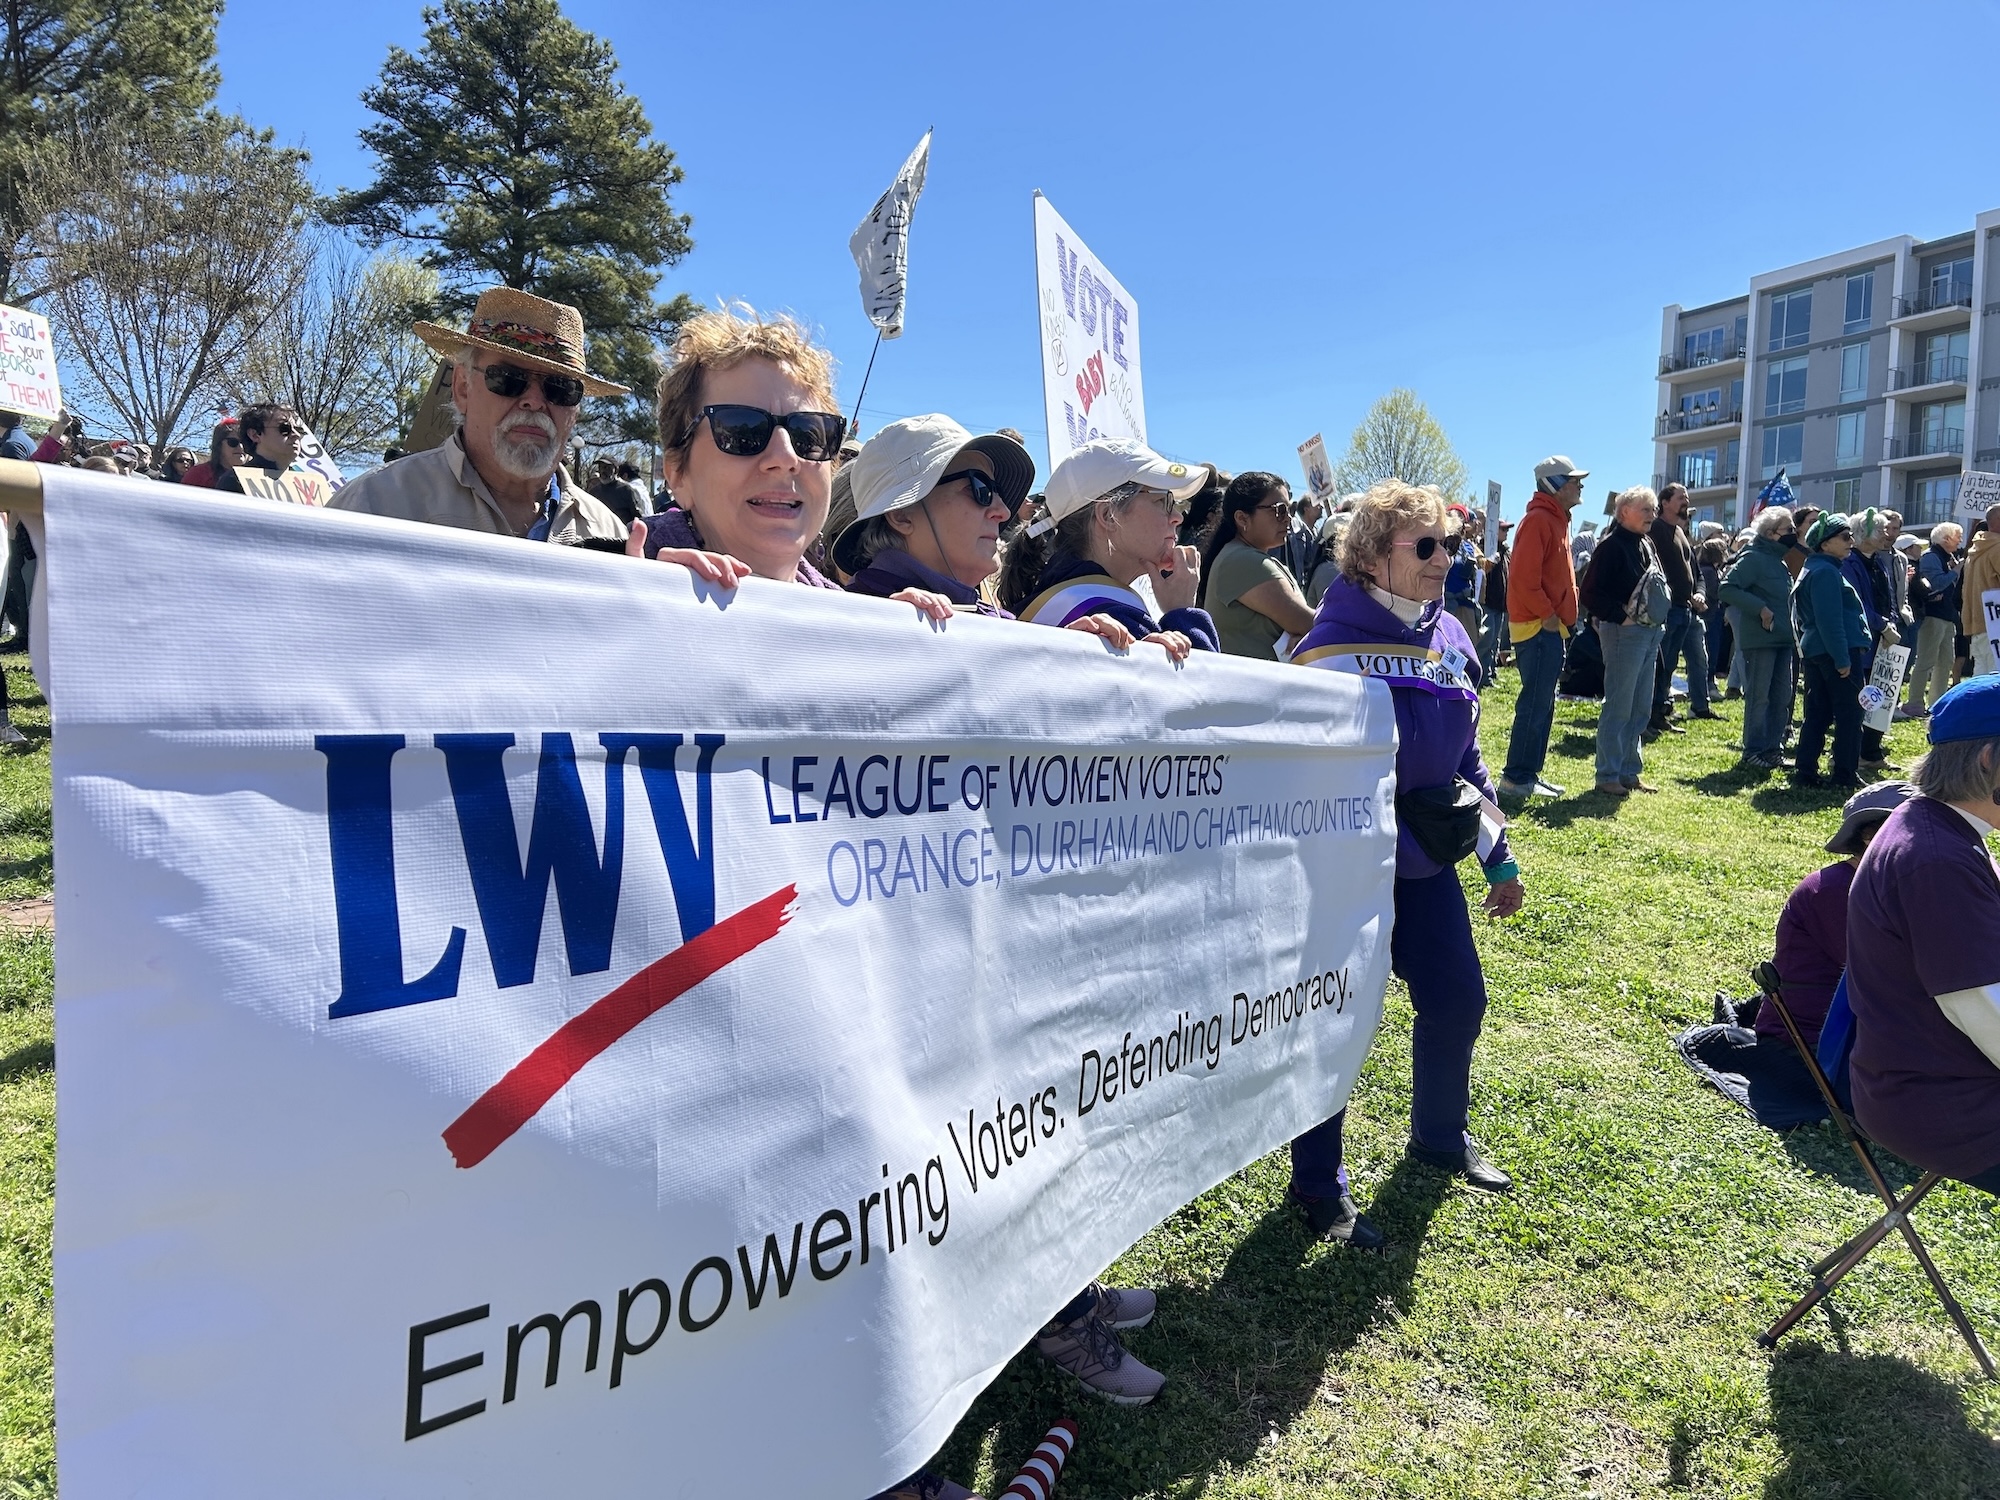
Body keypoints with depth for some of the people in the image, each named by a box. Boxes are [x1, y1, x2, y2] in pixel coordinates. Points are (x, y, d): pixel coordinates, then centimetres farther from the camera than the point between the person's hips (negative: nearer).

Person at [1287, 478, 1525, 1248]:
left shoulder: (1447, 635, 4)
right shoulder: (1333, 648, -18)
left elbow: (1467, 758, 13)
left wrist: (1497, 857, 15)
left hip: (1428, 860, 7)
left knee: (1458, 996, 16)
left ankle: (1440, 1135, 41)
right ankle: (1317, 1183, 20)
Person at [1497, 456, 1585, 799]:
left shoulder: (1555, 520, 17)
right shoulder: (1539, 520, -14)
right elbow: (1523, 577, -23)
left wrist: (1560, 617, 12)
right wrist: (1547, 615, -18)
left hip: (1549, 628, 10)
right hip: (1538, 628, -10)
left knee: (1542, 704, 13)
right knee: (1535, 704, -7)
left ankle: (1528, 774, 19)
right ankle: (1516, 778, -2)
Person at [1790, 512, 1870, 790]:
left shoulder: (1813, 569, 19)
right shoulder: (1826, 572, -13)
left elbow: (1802, 618, 22)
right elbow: (1830, 620, -20)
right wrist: (1842, 659, -20)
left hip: (1815, 652, 10)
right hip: (1836, 652, -10)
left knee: (1817, 713, 10)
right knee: (1848, 714, -2)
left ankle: (1805, 772, 10)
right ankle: (1844, 775, 1)